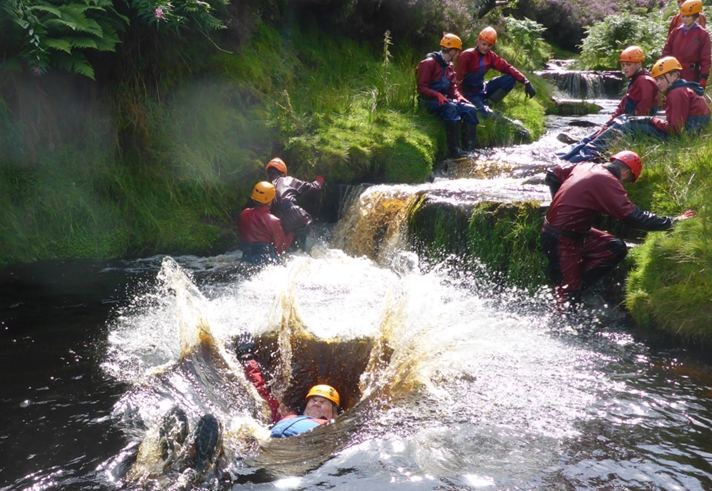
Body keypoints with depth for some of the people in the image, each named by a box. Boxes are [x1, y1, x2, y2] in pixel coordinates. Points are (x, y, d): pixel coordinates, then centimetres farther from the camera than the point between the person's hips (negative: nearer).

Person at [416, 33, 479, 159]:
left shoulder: (449, 66, 15)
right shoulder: (429, 63, -11)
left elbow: (452, 88, 15)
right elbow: (422, 88, -16)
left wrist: (459, 96, -6)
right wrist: (438, 95, -30)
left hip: (444, 99, 8)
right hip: (429, 100, -8)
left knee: (470, 109, -13)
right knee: (451, 108, -36)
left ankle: (470, 149, -17)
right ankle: (455, 151, -40)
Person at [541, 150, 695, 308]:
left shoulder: (584, 167, 6)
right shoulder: (607, 182, -19)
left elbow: (552, 176, 17)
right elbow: (633, 217, -20)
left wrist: (562, 203, 20)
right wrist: (673, 221, -12)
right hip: (561, 241, -9)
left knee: (616, 249, 6)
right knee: (568, 294, -3)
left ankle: (575, 286, 7)